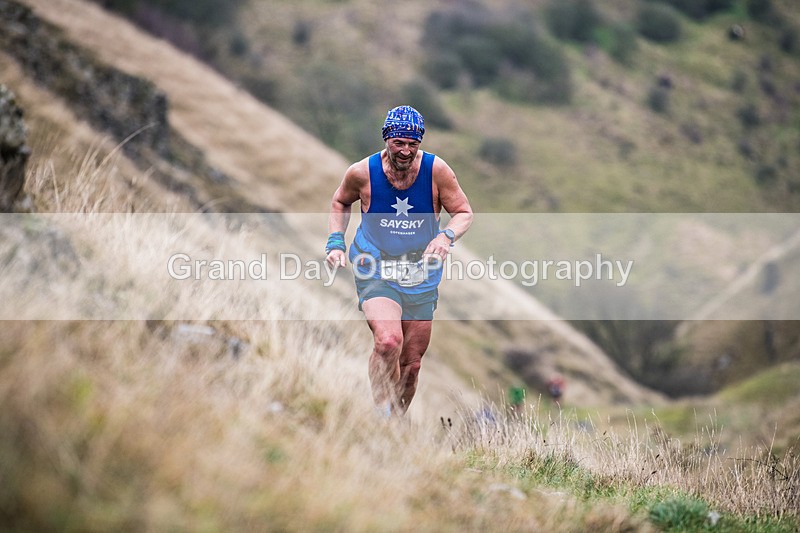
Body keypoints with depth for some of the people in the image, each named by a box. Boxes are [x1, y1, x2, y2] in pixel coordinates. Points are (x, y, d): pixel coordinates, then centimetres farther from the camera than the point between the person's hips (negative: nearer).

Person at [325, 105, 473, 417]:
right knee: (388, 341, -29)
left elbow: (464, 213, 0)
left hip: (421, 277, 2)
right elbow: (340, 203, 12)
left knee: (411, 364, 9)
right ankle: (384, 418, -20)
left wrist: (447, 236, -20)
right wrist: (336, 241, 0)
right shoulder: (362, 172, -9)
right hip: (375, 272, -2)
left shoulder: (436, 171, -10)